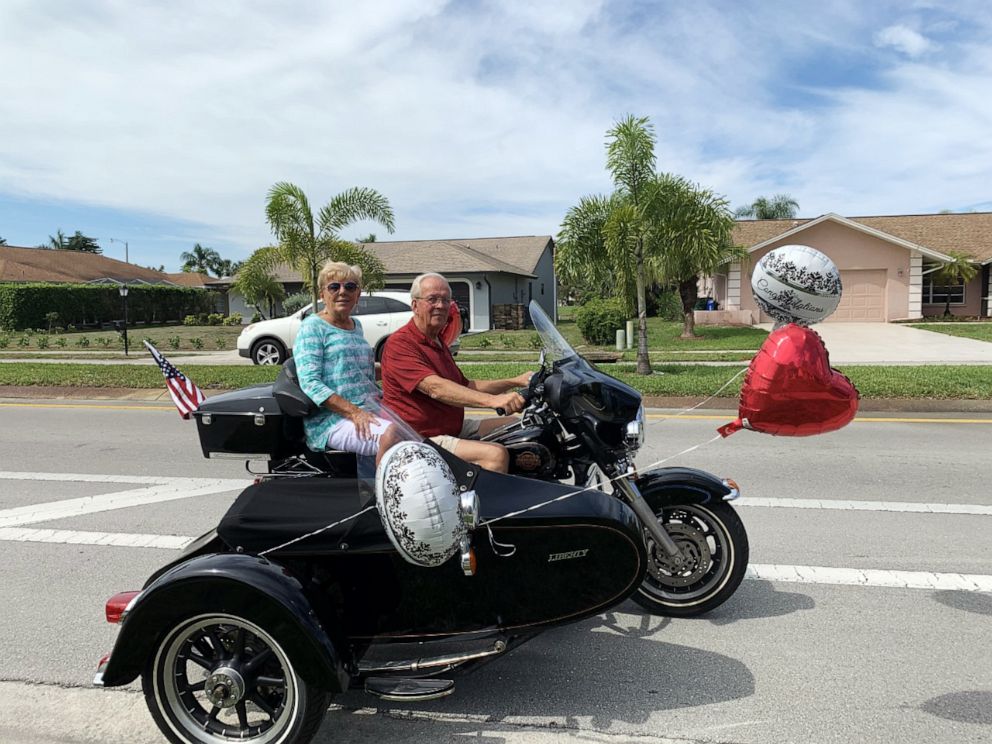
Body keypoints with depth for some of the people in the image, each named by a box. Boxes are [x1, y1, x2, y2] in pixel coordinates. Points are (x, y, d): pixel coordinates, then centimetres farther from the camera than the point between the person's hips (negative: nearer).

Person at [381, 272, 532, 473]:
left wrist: (515, 382, 11)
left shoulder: (438, 342, 19)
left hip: (456, 428, 10)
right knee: (496, 454, -29)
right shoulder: (399, 344, -14)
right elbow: (435, 388, -29)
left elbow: (466, 386, 21)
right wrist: (492, 400, -39)